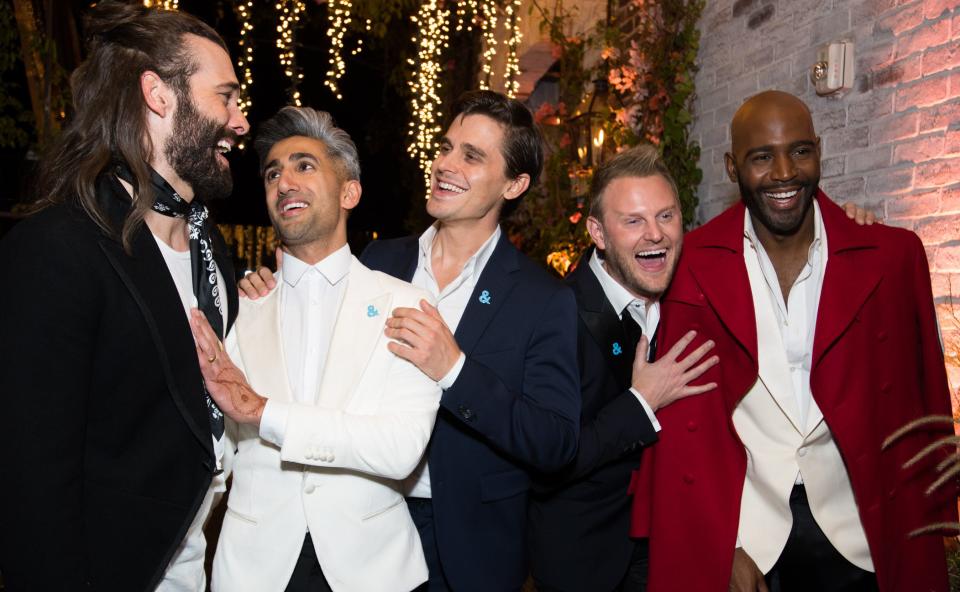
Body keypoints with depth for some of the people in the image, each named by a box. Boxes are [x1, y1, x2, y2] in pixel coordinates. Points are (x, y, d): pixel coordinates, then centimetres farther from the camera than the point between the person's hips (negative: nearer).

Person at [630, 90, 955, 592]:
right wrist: (722, 545, -8)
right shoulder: (691, 264, -8)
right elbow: (681, 418, -6)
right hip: (737, 528, -1)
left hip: (858, 534, 1)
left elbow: (922, 405, 1)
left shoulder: (893, 256, -5)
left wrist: (924, 539, 1)